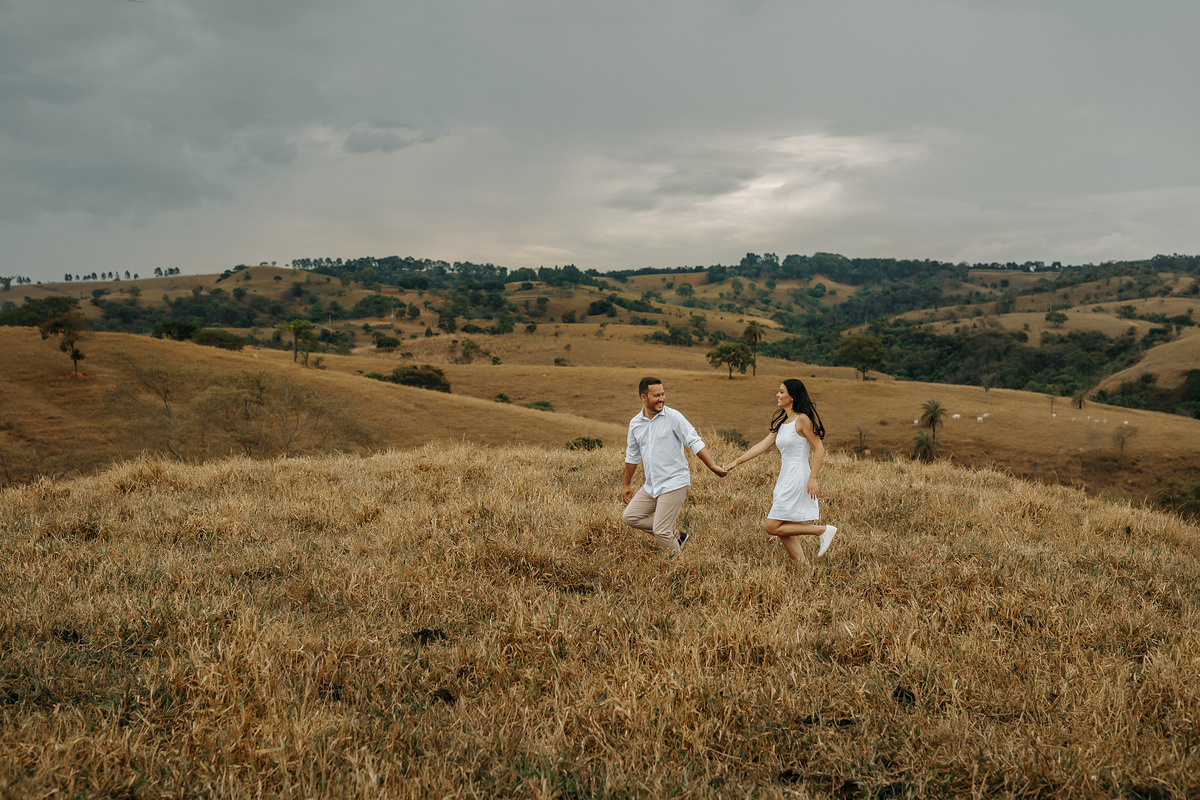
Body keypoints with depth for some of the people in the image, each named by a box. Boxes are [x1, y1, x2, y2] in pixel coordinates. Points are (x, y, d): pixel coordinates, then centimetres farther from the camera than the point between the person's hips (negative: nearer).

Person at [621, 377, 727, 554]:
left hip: (674, 484, -7)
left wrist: (713, 467, -18)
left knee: (661, 531, -11)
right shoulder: (635, 423, 7)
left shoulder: (673, 417, -9)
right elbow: (632, 456, 20)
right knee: (629, 517, 7)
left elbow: (695, 443, -10)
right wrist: (627, 484, 26)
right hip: (651, 485, 7)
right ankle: (675, 536, 15)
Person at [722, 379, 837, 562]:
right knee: (783, 531, 7)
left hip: (797, 479, -9)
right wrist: (736, 462, 11)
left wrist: (812, 478, -19)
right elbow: (762, 446, 15)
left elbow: (819, 449, -13)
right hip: (784, 479, 9)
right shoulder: (781, 422, 14)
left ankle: (823, 530, -4)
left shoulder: (802, 419, -10)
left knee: (773, 527, -9)